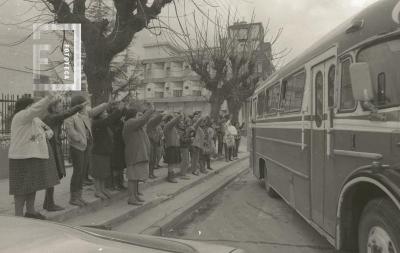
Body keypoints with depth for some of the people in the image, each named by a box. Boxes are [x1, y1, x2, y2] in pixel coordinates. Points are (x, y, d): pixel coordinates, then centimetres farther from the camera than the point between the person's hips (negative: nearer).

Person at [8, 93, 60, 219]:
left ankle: (30, 211, 29)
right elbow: (35, 109, -30)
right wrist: (48, 98, -28)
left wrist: (46, 134, -1)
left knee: (33, 186, 16)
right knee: (23, 188, -4)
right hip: (22, 158, -9)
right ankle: (19, 216, 5)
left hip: (35, 157, 9)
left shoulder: (35, 119, 16)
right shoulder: (20, 117, -12)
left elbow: (48, 130, 22)